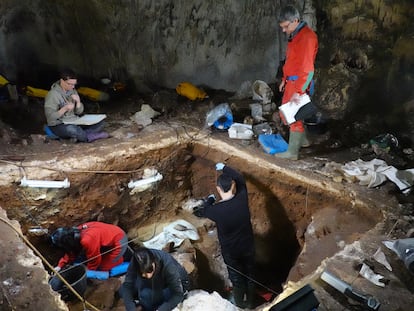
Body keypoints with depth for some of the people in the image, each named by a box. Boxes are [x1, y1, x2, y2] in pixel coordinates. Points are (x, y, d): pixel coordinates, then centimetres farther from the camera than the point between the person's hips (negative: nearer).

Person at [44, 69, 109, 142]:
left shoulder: (72, 91, 8)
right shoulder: (52, 94, -12)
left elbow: (79, 112, 9)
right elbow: (50, 117, -16)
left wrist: (78, 101, -11)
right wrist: (65, 109, -28)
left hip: (75, 122, 7)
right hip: (59, 125, -7)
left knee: (100, 123, -10)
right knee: (71, 129, -43)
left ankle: (78, 136, -25)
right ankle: (90, 136, -16)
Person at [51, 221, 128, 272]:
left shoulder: (87, 241, -33)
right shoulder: (76, 232, -6)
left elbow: (94, 259, -16)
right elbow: (72, 251, 9)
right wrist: (60, 265, 4)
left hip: (119, 241, -9)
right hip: (112, 234, 9)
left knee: (102, 268, -3)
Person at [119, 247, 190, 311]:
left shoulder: (168, 265, -38)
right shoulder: (136, 262, -27)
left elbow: (178, 294, -31)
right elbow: (127, 285, -25)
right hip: (157, 284, 5)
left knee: (145, 294, -31)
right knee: (123, 290, -14)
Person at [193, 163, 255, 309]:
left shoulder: (216, 209, -28)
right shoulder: (242, 199, -23)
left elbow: (199, 212, -5)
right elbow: (240, 179, -3)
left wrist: (210, 200, 12)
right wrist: (224, 168, 9)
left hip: (230, 251, -2)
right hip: (247, 246, 2)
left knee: (236, 278, 20)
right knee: (250, 275, 24)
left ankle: (240, 304, 42)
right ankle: (250, 302, 45)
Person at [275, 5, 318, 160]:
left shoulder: (307, 37, -19)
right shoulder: (294, 35, 12)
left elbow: (306, 68, -24)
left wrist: (298, 91, -26)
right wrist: (284, 79, 21)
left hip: (299, 83, -10)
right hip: (292, 81, 10)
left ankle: (292, 152, 4)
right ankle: (302, 140, 33)